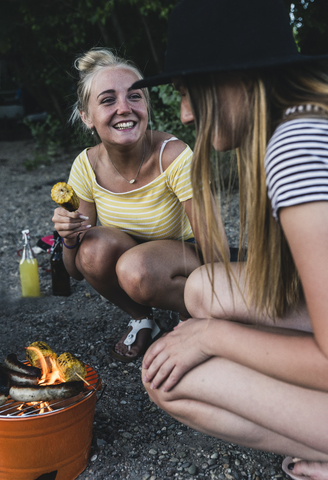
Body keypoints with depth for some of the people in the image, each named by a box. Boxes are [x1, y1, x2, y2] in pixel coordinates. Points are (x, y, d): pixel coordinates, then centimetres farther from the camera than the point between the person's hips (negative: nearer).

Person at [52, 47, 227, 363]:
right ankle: (141, 320, 2)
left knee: (136, 269, -35)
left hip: (186, 264, -3)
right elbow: (77, 271, -7)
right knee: (95, 247, -28)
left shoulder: (174, 157, -26)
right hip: (131, 265, 4)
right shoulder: (87, 166, -14)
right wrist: (70, 239, -29)